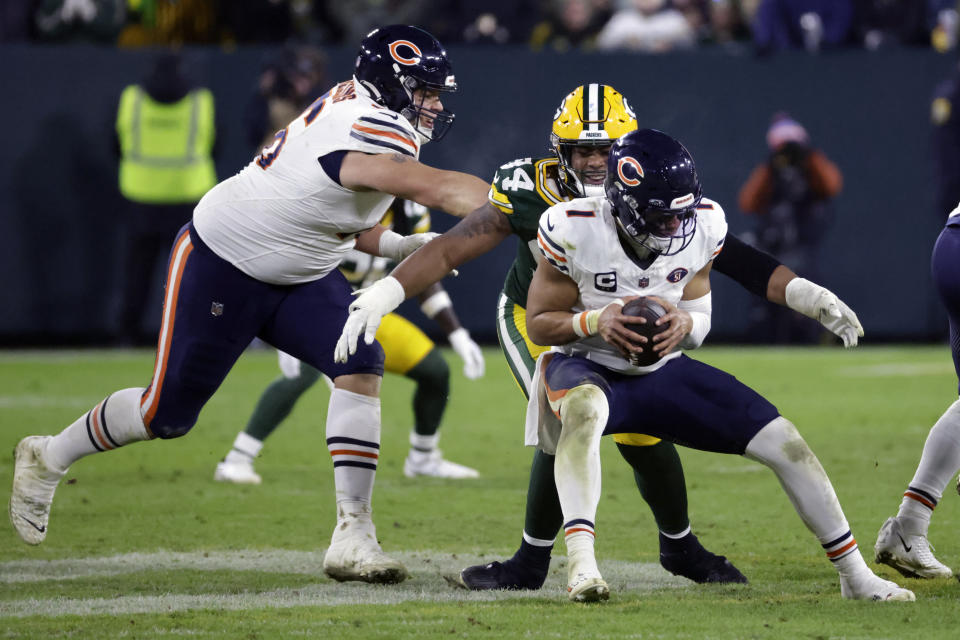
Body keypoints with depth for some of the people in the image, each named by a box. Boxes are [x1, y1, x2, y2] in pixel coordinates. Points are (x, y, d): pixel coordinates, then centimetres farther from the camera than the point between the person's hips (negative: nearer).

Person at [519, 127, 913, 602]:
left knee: (784, 442, -3)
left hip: (661, 370, 5)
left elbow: (700, 321, 3)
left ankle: (855, 575, 13)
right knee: (587, 410, -43)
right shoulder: (574, 231, -21)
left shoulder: (701, 226, -9)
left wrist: (685, 323, -22)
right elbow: (538, 323, -11)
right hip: (587, 368, -5)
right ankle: (580, 561, -53)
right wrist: (594, 322, -31)